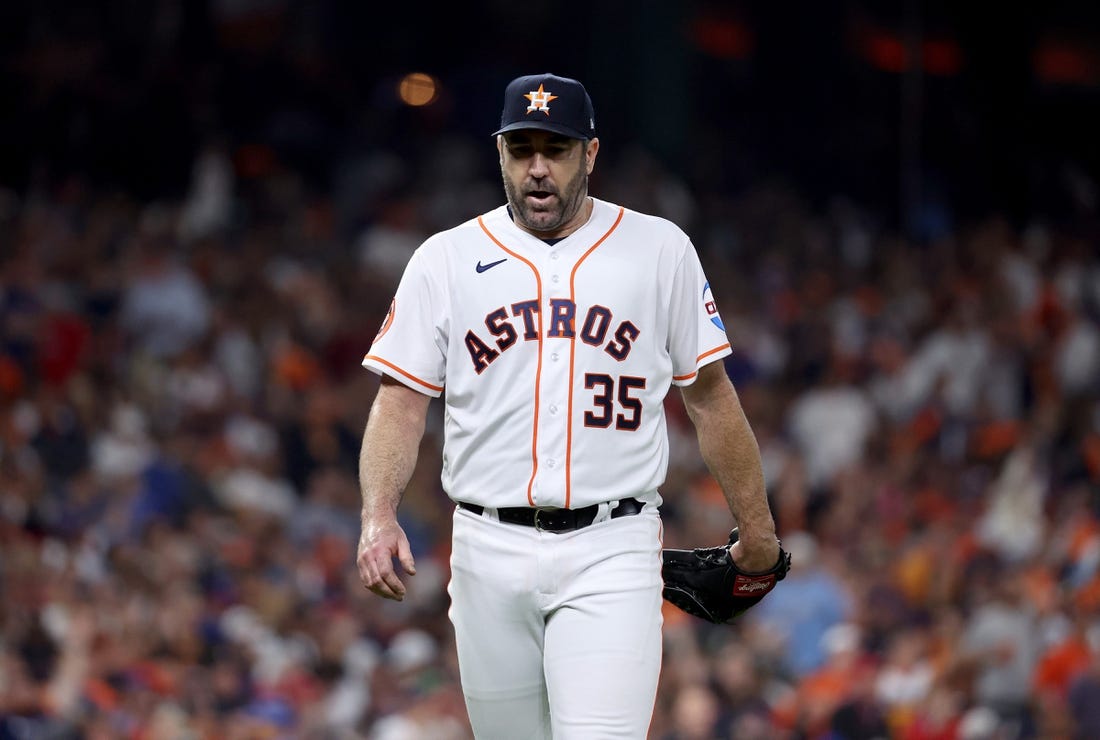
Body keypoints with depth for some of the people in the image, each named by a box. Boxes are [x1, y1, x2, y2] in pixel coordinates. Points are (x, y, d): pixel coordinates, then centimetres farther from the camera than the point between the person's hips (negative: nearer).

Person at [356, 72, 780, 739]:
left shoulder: (660, 250, 5)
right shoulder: (446, 259, 7)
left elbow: (711, 396, 11)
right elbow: (402, 401, 4)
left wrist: (757, 527, 13)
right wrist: (379, 518, -12)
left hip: (610, 557, -2)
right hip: (490, 552, 2)